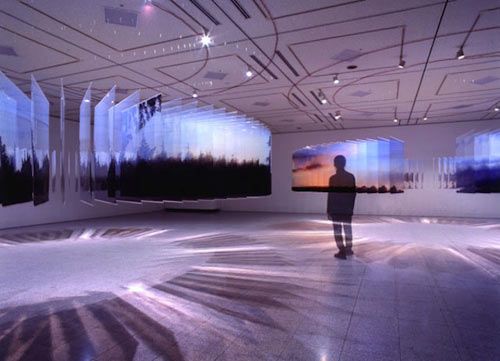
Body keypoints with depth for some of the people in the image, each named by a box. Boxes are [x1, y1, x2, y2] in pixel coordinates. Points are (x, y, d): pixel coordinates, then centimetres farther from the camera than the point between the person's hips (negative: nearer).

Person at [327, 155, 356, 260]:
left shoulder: (333, 178, -14)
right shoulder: (351, 176, -1)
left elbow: (331, 195, -13)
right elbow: (354, 192, 5)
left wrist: (328, 210, -5)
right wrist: (351, 206, 17)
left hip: (336, 208, -5)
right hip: (348, 208, 5)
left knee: (337, 229, 4)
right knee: (348, 227, 18)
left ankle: (342, 251, 6)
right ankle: (349, 249, 28)